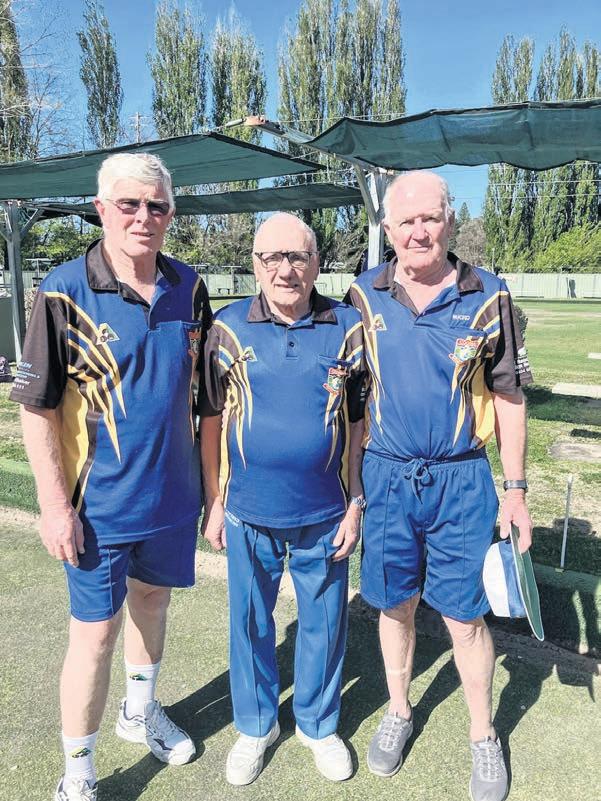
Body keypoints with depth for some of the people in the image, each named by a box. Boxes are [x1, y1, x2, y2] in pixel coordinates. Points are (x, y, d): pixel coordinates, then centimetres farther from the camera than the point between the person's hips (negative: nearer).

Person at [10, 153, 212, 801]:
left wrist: (210, 475, 9)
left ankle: (140, 711, 49)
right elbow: (36, 408, -11)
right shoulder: (64, 293, -13)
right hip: (100, 503, -4)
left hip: (173, 493, 5)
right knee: (95, 632, 7)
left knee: (152, 600, 23)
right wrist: (54, 504, -13)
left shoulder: (189, 289, 0)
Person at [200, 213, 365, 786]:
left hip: (325, 514, 0)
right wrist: (213, 502, 2)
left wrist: (355, 504, -1)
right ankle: (255, 725, 42)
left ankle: (318, 724, 42)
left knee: (323, 621, 15)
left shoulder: (348, 328, -4)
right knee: (250, 621, 16)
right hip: (248, 513, 1)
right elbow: (212, 421, 3)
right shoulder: (228, 328, -3)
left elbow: (361, 424, 1)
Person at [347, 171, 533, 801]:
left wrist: (515, 487, 0)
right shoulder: (365, 295, -1)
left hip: (461, 479, -1)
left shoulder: (487, 296, -3)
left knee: (463, 614, 10)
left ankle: (483, 735, 34)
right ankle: (398, 712, 40)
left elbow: (507, 396, 2)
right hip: (385, 477, 1)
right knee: (394, 604, 16)